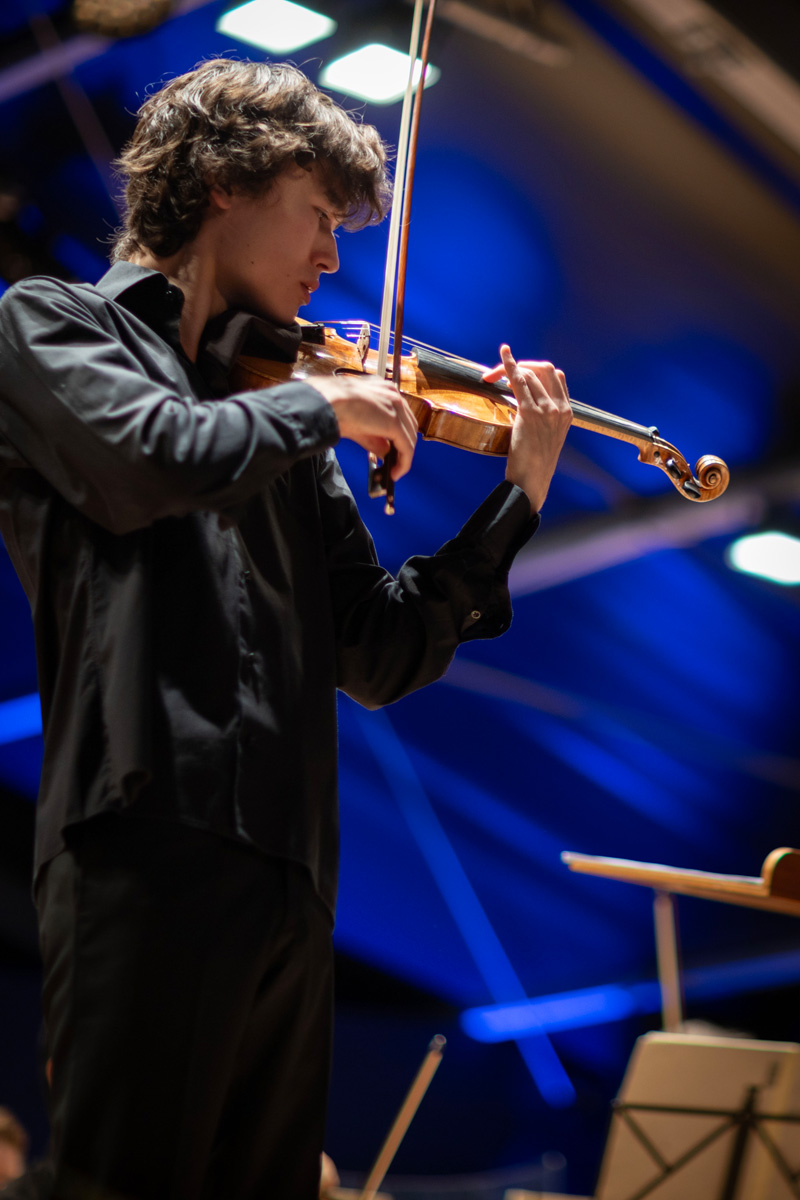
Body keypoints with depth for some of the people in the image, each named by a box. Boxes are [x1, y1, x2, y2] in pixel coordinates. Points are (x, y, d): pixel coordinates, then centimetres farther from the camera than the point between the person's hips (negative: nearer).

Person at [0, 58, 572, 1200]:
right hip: (150, 842, -6)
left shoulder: (282, 416, 20)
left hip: (289, 877, 6)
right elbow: (162, 458, -16)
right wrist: (321, 405, 1)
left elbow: (379, 655, 18)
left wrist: (518, 497, 11)